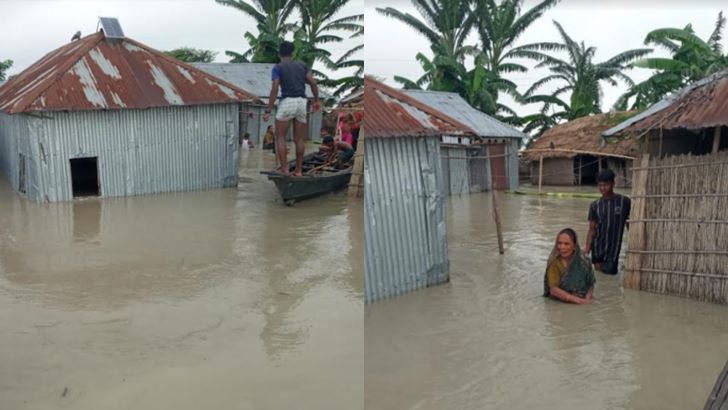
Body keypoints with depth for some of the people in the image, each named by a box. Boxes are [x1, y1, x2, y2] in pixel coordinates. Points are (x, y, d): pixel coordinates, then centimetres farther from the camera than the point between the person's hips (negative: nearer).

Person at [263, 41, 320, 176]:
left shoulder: (277, 67, 2)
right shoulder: (301, 65, 15)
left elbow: (275, 89, -9)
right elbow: (313, 83, 8)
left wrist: (268, 111, -9)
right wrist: (316, 100, 19)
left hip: (287, 102, -4)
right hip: (302, 102, 4)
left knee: (280, 137, 7)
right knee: (299, 139, 10)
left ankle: (284, 168, -1)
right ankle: (298, 170, 11)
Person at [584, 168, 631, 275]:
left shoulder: (624, 202, -3)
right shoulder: (595, 205, 1)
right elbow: (592, 229, 0)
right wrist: (587, 248, -11)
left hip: (614, 248, -2)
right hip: (598, 248, 2)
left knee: (610, 272, -4)